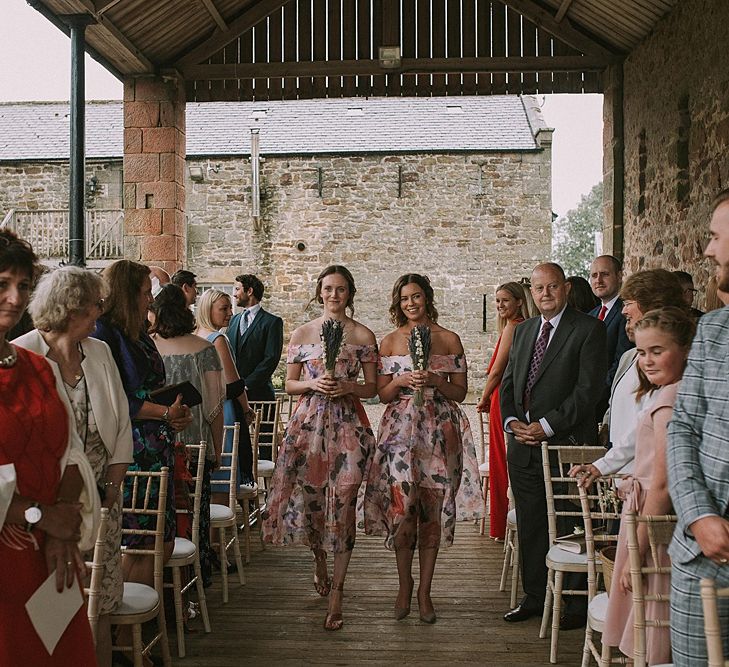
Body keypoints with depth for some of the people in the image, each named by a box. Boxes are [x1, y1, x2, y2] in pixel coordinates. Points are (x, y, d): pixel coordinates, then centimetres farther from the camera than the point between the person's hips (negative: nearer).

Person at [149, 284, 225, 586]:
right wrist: (217, 451, 5)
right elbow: (215, 407, -5)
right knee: (195, 513, 12)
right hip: (194, 447, -1)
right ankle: (198, 575, 21)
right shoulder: (203, 350, -7)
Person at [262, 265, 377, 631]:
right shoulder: (302, 333, 8)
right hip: (308, 422, 2)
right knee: (306, 495, 4)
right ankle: (319, 560, 34)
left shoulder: (363, 335, 5)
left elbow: (372, 388, 7)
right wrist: (313, 384, -9)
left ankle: (336, 593, 3)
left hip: (348, 425, -1)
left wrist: (349, 387, -12)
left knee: (342, 503, -5)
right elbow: (289, 384, 10)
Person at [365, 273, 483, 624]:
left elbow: (460, 392, 5)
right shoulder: (390, 341, 7)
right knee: (401, 506, -6)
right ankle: (405, 586, 12)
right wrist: (402, 380, -13)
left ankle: (424, 591, 14)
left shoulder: (449, 340, 6)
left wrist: (434, 381, -12)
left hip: (440, 431, 0)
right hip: (400, 429, 0)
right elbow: (383, 394, 6)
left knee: (433, 510, 2)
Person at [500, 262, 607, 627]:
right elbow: (507, 382, 17)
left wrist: (546, 425, -15)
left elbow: (588, 388, -13)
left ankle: (577, 603, 14)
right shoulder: (523, 330, 16)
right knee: (530, 524, 12)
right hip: (522, 443, 6)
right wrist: (512, 421, 0)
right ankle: (534, 596, 25)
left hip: (565, 443, -6)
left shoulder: (589, 329, -5)